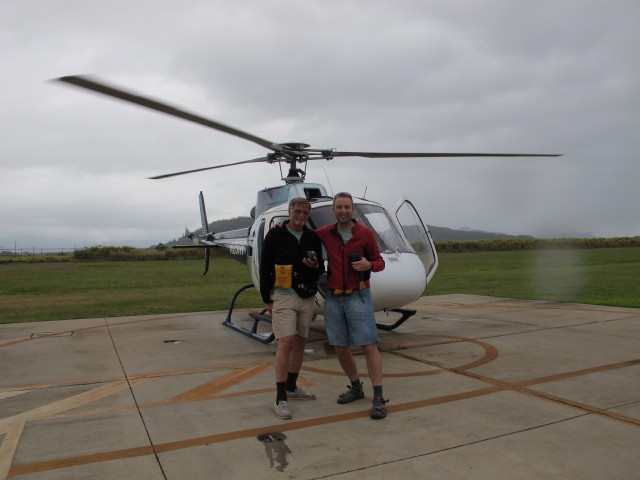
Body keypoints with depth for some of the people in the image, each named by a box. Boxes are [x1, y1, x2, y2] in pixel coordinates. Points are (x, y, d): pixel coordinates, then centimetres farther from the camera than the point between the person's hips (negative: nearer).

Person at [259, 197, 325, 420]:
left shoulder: (313, 237, 8)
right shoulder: (275, 235, -4)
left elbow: (321, 269, 15)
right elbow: (264, 268, -2)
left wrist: (316, 266, -9)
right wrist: (267, 299, -5)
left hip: (307, 297, 5)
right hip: (283, 296, -5)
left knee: (300, 341, 12)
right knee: (286, 342, -14)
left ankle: (292, 387, 28)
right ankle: (280, 399, -9)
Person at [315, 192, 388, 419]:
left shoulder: (365, 233, -3)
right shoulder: (325, 234, 5)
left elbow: (379, 261, 4)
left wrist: (369, 265, -19)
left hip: (358, 296, -3)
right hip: (333, 298, 4)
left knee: (369, 345, -7)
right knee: (340, 348, 9)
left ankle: (378, 398, -1)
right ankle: (356, 388, 28)